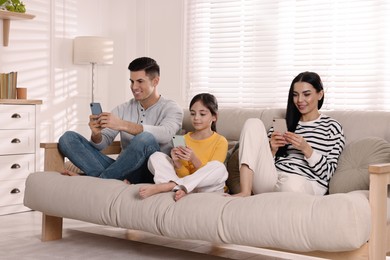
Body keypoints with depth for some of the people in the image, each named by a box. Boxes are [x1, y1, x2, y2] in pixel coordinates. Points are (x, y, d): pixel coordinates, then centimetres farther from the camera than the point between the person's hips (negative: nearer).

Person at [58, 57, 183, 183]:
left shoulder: (172, 109, 2)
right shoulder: (123, 109, 16)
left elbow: (165, 134, -22)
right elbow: (102, 143, 7)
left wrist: (123, 125, -31)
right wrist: (96, 134, -18)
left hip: (149, 173, -5)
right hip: (122, 169, 5)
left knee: (145, 139, -38)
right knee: (68, 137, -7)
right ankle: (108, 178, -29)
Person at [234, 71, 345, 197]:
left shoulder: (332, 127, 11)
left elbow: (327, 172, 2)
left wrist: (306, 149, -12)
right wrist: (273, 150, -3)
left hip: (306, 185, -5)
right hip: (271, 180, 5)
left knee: (291, 183, -44)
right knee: (253, 123, -9)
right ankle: (245, 192, -22)